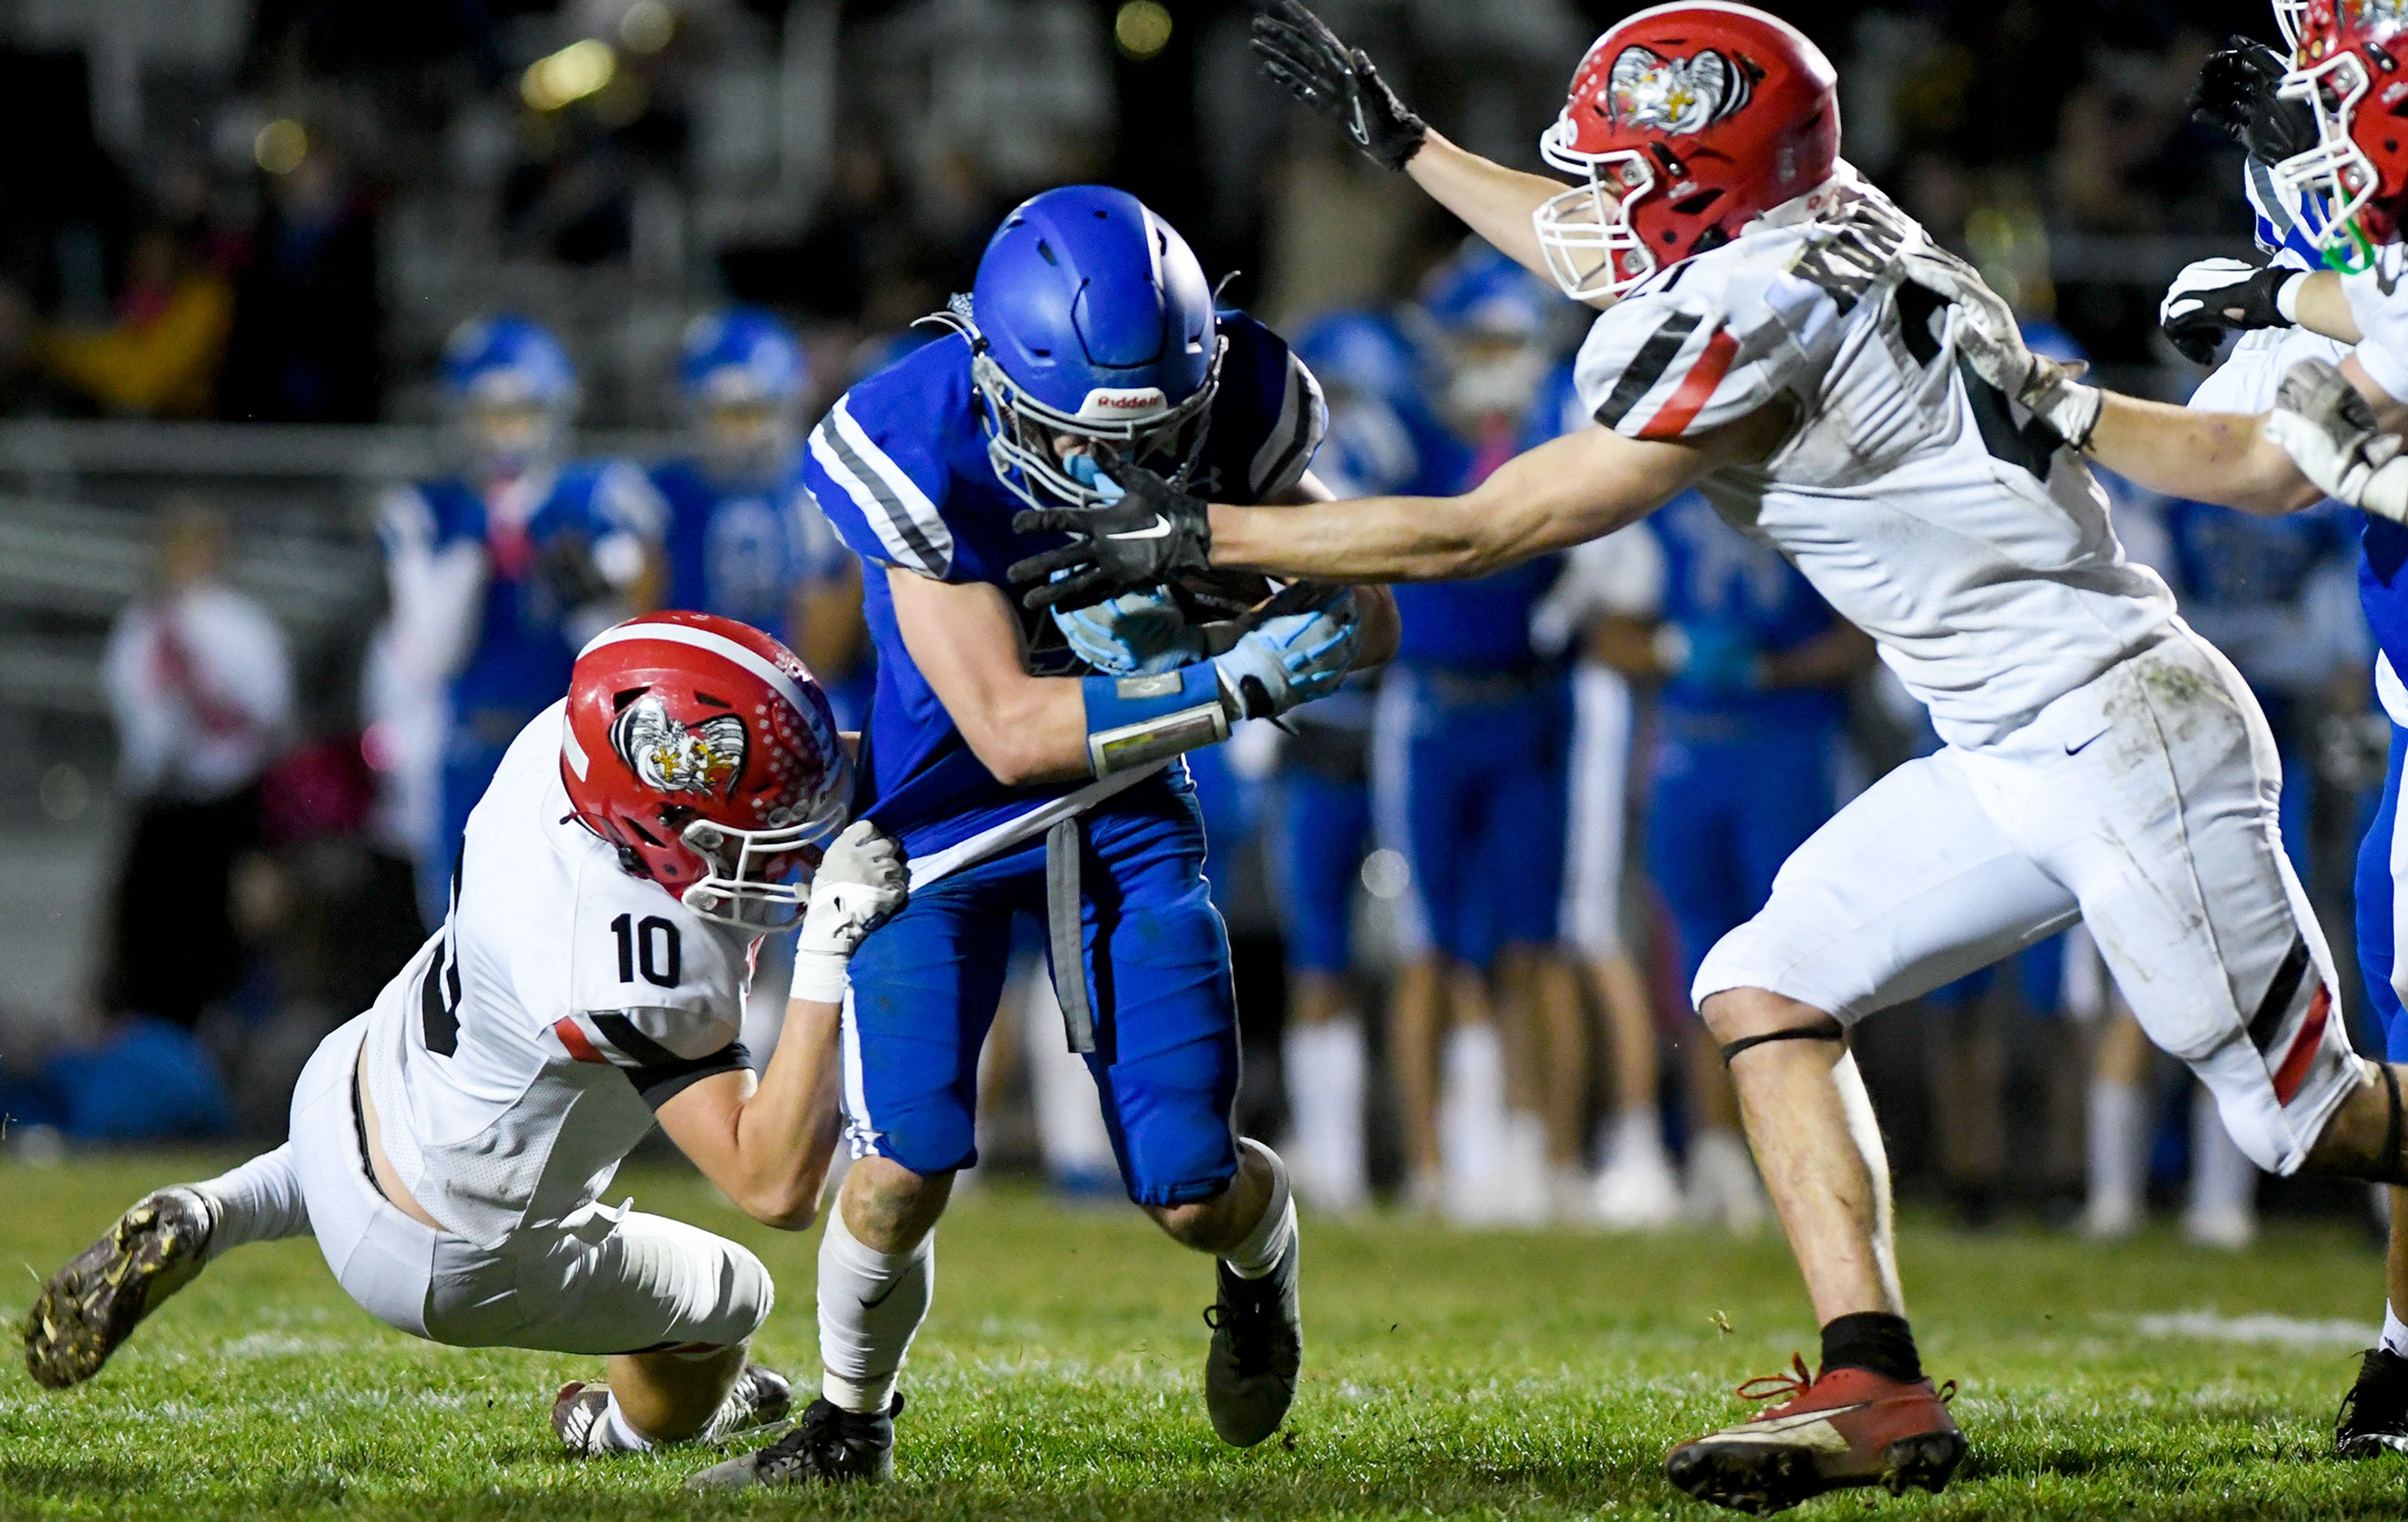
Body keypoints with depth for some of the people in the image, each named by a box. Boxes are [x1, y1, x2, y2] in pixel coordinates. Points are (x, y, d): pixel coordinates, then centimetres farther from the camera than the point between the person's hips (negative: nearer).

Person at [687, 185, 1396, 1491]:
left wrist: (1191, 617, -31)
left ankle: (1263, 1265, 35)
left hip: (1129, 809, 2)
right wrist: (1238, 680, -39)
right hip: (949, 809, -2)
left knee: (1193, 1195, -4)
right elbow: (1009, 732, -30)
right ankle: (849, 1421, 17)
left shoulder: (1233, 404, -20)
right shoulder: (919, 450, -29)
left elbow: (1367, 618, -12)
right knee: (904, 1171, -13)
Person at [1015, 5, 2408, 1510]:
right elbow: (1603, 260, 28)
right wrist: (1404, 141, 37)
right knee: (1769, 987, 1)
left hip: (2127, 742, -9)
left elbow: (1482, 533, -15)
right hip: (2015, 762, 9)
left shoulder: (1754, 321, -21)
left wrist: (1202, 534, -9)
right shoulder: (1824, 237, 4)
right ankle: (1873, 1383, -5)